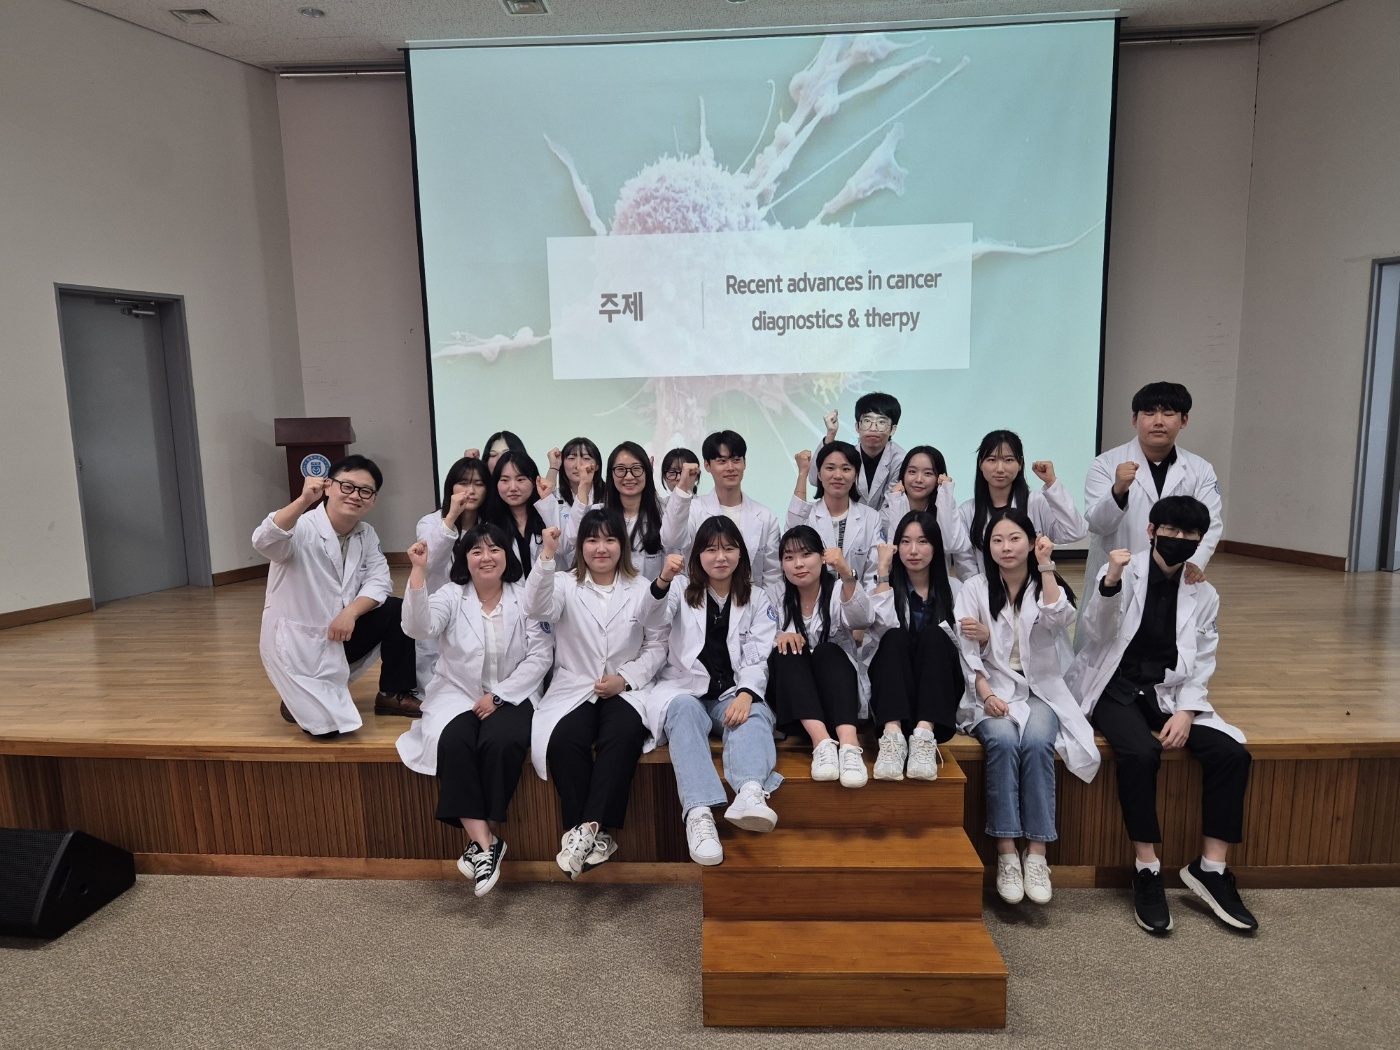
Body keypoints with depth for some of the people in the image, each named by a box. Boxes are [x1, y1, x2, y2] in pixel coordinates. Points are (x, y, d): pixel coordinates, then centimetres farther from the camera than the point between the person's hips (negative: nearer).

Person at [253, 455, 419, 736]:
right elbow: (264, 542, -41)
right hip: (295, 641, -6)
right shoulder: (301, 529, -19)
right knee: (327, 725, -17)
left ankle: (394, 694, 7)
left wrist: (350, 612, -24)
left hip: (339, 633, 7)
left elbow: (379, 581, -5)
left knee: (396, 612, -9)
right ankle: (300, 698, 19)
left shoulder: (366, 535, 3)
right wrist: (304, 500, -56)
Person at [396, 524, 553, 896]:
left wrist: (499, 695, -13)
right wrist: (418, 572, -27)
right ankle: (485, 843, -26)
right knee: (453, 743, -30)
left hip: (511, 695, -1)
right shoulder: (451, 595, 3)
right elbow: (419, 628, -17)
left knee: (502, 742, -30)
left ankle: (479, 842, -15)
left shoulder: (525, 596, 1)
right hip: (458, 695, 1)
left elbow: (541, 655, -5)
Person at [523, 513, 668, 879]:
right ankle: (596, 835, -21)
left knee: (622, 736, -32)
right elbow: (537, 608, -17)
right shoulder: (565, 584, 6)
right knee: (565, 740, -30)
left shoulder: (642, 589, 9)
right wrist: (547, 556, -30)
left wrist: (626, 677, -9)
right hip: (574, 688, 0)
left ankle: (587, 829, -26)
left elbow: (656, 645, 7)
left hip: (625, 689, 0)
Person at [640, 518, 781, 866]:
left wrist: (745, 694, -19)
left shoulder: (756, 598, 14)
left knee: (754, 716, -32)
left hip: (734, 695, 1)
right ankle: (699, 813, -50)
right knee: (684, 710, -35)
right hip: (684, 689, -1)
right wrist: (662, 582, -34)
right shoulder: (682, 589, 12)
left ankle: (751, 793, -59)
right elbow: (653, 619, -11)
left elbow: (758, 659, 3)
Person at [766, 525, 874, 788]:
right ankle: (822, 741, -45)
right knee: (787, 649, -26)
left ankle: (849, 744, -49)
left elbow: (862, 618, -23)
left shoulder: (838, 591, 1)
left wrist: (847, 575, -41)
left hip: (837, 693, -1)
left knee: (827, 652, -29)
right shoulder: (777, 600, 7)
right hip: (792, 701, 2)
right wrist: (779, 637, -23)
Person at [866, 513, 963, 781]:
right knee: (896, 636, -29)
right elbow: (884, 626, -15)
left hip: (940, 693, 1)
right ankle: (892, 735, -48)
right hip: (892, 692, 0)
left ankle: (924, 735, -45)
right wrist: (883, 571, -13)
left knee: (933, 635, -27)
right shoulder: (885, 585, 6)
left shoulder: (952, 588, 11)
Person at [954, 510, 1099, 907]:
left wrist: (1046, 566, -16)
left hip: (1041, 691, 1)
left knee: (1036, 744, -30)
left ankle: (1037, 854, -24)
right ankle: (1006, 853, -25)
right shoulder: (974, 588, 6)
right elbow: (966, 652, -2)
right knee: (1003, 742, -31)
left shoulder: (1047, 586, 9)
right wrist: (987, 694, -16)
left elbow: (1060, 621, -16)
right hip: (992, 690, -1)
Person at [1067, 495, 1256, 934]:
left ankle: (1212, 867, -2)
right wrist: (1110, 583, -35)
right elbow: (1095, 634, -18)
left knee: (1231, 752, -16)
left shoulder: (1204, 594, 6)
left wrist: (1185, 711, -9)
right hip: (1116, 688, -4)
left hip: (1168, 692, 4)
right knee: (1140, 753, -30)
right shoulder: (1123, 573, -6)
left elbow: (1201, 664, 7)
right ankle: (1147, 870, -15)